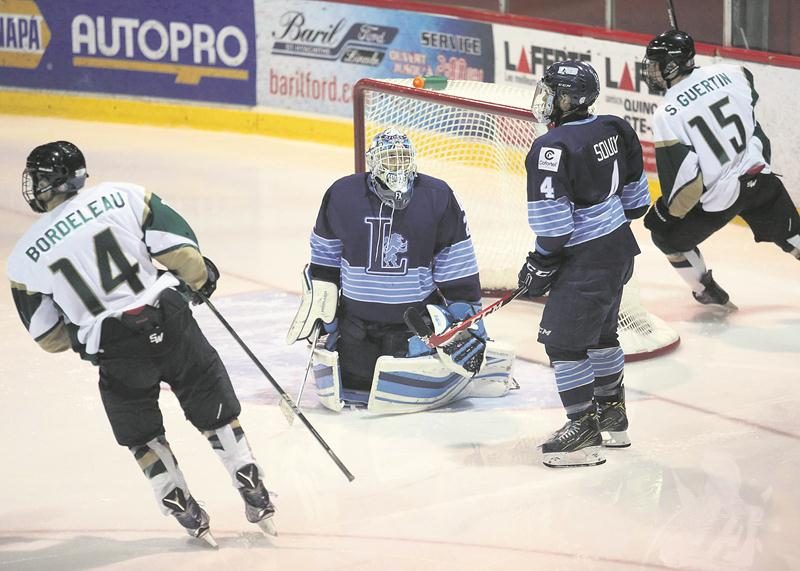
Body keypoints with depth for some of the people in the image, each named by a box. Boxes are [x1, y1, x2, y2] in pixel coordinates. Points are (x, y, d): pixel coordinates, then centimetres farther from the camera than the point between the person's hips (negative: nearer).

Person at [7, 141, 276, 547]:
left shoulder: (26, 256, 1)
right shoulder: (121, 196, -3)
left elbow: (48, 336, 7)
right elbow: (178, 247, -4)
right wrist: (201, 278, 15)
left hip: (117, 355, 0)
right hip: (169, 323, 0)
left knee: (143, 437, 22)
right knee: (217, 412, 18)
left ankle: (189, 517, 25)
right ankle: (258, 501, 23)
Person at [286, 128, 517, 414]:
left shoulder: (438, 197, -11)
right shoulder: (342, 195, -8)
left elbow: (458, 270, -6)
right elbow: (324, 257, 8)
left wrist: (469, 322, -7)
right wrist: (317, 310, 8)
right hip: (357, 314, 2)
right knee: (351, 383, -4)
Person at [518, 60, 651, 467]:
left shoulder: (553, 148, -22)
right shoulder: (613, 130, 3)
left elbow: (552, 223, -22)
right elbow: (635, 196, 13)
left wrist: (540, 265, -10)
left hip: (587, 260, -9)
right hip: (620, 248, 9)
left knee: (562, 338, 0)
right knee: (600, 331, 23)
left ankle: (583, 431, 2)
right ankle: (612, 416, 36)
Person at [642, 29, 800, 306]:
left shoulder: (667, 114, -21)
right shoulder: (728, 74, -7)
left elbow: (684, 178, -21)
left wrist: (664, 214, -6)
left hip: (718, 198, -5)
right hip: (759, 177, 5)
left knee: (669, 235, 19)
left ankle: (708, 292, 28)